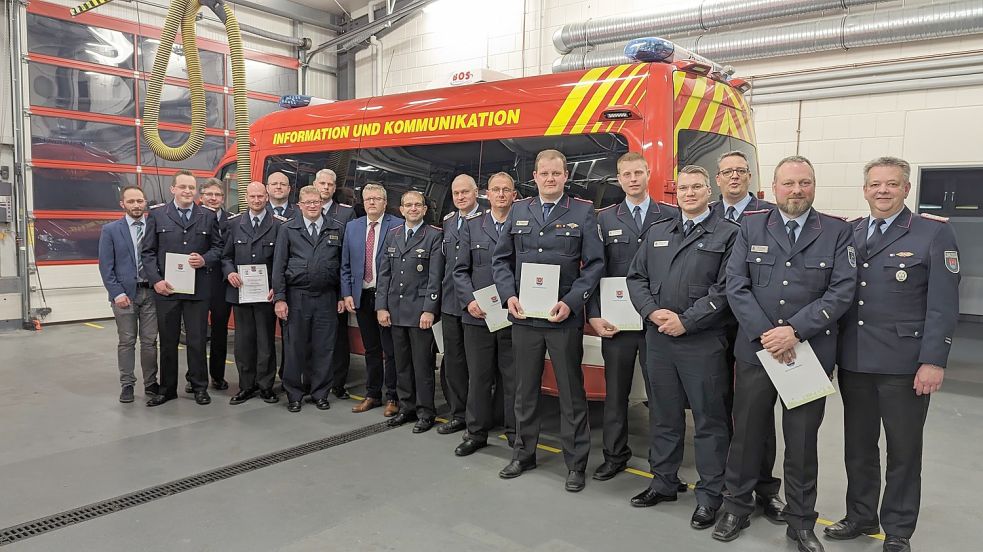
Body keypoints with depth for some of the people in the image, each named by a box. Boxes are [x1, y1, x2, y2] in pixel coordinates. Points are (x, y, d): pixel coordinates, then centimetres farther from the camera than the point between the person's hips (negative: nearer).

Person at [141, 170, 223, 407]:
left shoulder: (208, 216, 6)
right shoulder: (157, 214, 5)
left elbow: (217, 246, 10)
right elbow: (148, 252, 3)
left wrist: (205, 259, -11)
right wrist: (155, 280, -8)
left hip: (198, 288, 0)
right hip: (166, 288, 0)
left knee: (197, 340, 4)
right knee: (168, 341, 10)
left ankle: (199, 387, 18)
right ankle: (167, 388, 22)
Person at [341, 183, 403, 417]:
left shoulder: (398, 226, -4)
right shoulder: (352, 227, 11)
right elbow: (346, 265, 12)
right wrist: (347, 294, 4)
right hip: (361, 297, 5)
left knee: (391, 351, 2)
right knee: (371, 350, 15)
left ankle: (392, 397, 14)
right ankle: (372, 395, 26)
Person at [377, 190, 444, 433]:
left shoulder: (434, 235, -3)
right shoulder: (392, 235, 12)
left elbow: (435, 276, -9)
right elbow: (384, 273, 11)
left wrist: (429, 310, -14)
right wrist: (381, 306, 4)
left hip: (420, 309, -5)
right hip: (395, 309, 5)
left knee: (422, 363, 1)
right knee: (401, 363, 12)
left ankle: (425, 412, 13)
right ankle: (406, 407, 24)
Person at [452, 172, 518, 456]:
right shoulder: (471, 225, 9)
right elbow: (461, 270, 7)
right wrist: (470, 301, -7)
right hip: (478, 315, 2)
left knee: (513, 377, 7)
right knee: (478, 377, 10)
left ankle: (516, 434, 20)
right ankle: (476, 432, 24)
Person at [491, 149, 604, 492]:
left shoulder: (583, 212, 1)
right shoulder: (518, 211, 10)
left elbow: (595, 263, -4)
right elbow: (501, 259, 10)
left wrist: (571, 302, -15)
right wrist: (509, 295, -5)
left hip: (564, 318, -3)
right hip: (524, 316, 3)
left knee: (571, 393, 7)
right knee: (525, 390, 14)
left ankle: (576, 463, 20)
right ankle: (524, 453, 31)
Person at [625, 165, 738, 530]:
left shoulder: (728, 234, 0)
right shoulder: (657, 232, 14)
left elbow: (726, 288, -10)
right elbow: (636, 277, 11)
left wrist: (686, 321, -14)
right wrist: (652, 312, -6)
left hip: (703, 342, -4)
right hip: (658, 339, 5)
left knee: (709, 420, 3)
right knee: (663, 416, 14)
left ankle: (710, 495, 16)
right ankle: (663, 483, 28)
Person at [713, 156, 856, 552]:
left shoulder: (837, 232, 2)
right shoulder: (751, 227, 4)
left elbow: (842, 291, -7)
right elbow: (735, 286, -3)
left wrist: (794, 330, -16)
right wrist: (766, 334, -13)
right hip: (755, 352, 1)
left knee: (802, 442, 11)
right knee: (746, 433, 11)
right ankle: (737, 507, 29)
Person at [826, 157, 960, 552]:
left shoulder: (935, 233, -5)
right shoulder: (848, 233, 8)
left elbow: (943, 305, -9)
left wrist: (933, 361, -14)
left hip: (904, 365, -4)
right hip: (854, 361, 4)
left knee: (904, 451, 10)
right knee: (858, 446, 15)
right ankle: (860, 516, 32)